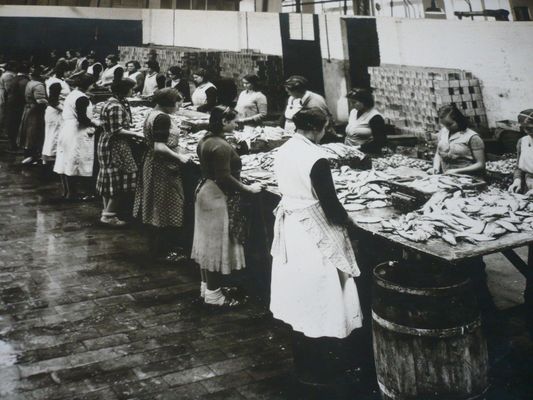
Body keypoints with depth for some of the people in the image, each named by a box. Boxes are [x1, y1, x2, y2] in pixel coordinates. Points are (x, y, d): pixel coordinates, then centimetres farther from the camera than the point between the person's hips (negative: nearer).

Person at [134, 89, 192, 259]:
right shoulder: (163, 118, -20)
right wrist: (179, 157, -19)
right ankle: (167, 250, 7)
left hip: (153, 165, 10)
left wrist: (177, 151, 15)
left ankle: (156, 246, 27)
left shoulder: (152, 115, 11)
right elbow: (159, 147, -26)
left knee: (157, 207, 16)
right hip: (164, 168, -10)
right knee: (168, 208, -1)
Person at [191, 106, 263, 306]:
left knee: (207, 241, 17)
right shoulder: (221, 146, -23)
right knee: (218, 243, 0)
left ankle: (206, 286, 30)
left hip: (205, 191, 10)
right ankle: (213, 293, 9)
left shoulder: (205, 140, 7)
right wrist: (248, 188, -15)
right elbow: (224, 178, -25)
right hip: (218, 197, -10)